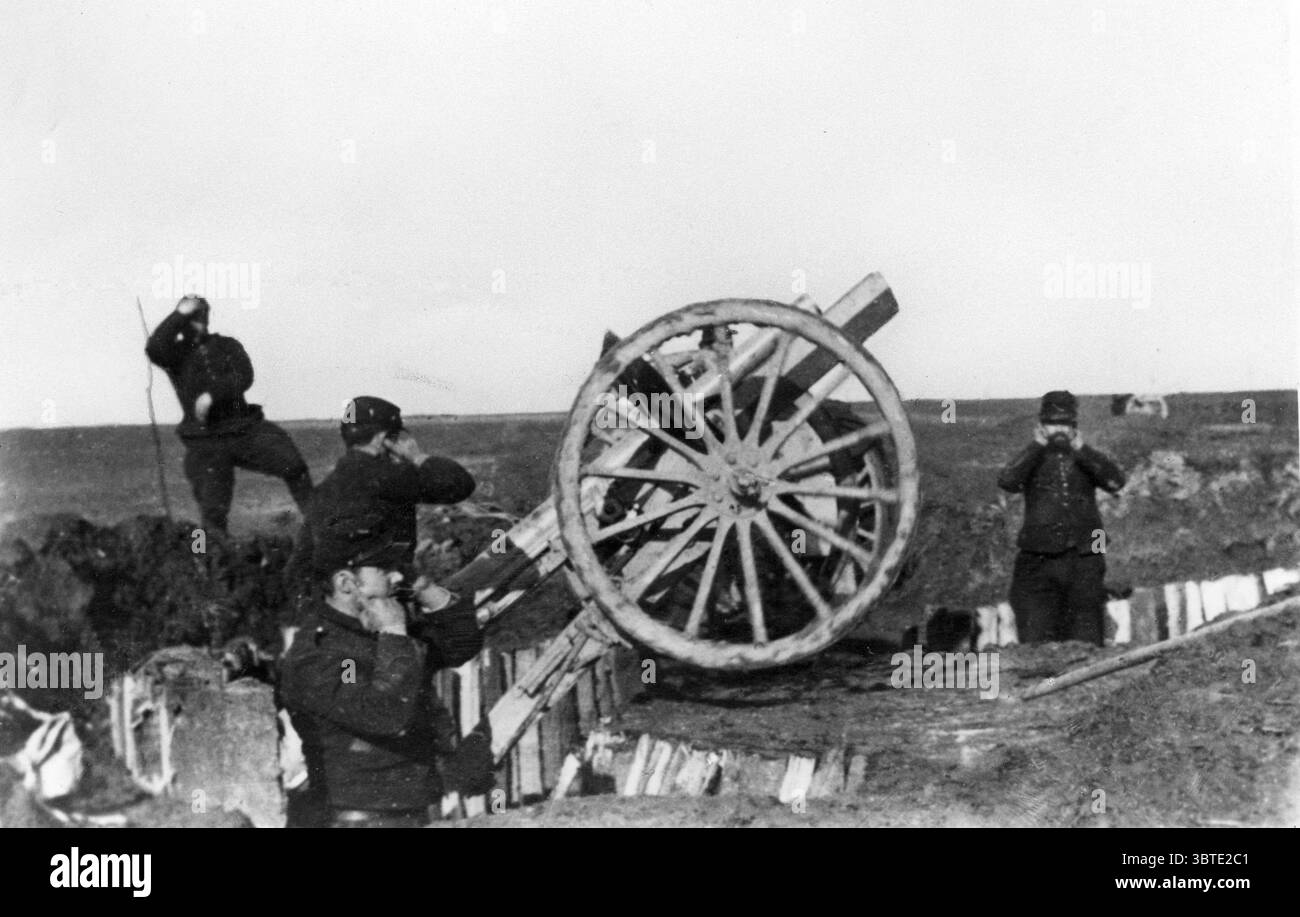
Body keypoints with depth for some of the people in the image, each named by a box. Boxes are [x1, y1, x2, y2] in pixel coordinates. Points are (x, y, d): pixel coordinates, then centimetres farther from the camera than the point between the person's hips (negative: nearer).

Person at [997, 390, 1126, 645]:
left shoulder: (1086, 460, 14)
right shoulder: (1032, 461, 11)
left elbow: (1115, 481, -5)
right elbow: (1007, 481, -10)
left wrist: (1081, 449, -9)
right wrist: (1037, 446, -9)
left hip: (1084, 560, 1)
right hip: (1039, 560, -1)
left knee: (1085, 640, -1)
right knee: (1036, 640, -8)